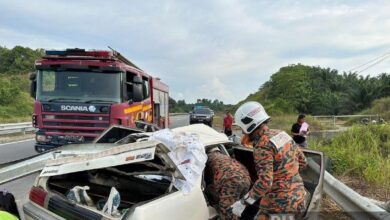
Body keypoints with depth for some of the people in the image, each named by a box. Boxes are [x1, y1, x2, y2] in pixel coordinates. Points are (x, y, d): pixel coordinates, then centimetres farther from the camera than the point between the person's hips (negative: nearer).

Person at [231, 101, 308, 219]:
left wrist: (242, 203, -19)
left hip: (279, 204, -8)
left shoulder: (262, 147, -20)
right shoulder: (282, 134, 4)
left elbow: (265, 183, -27)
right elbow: (302, 161, 13)